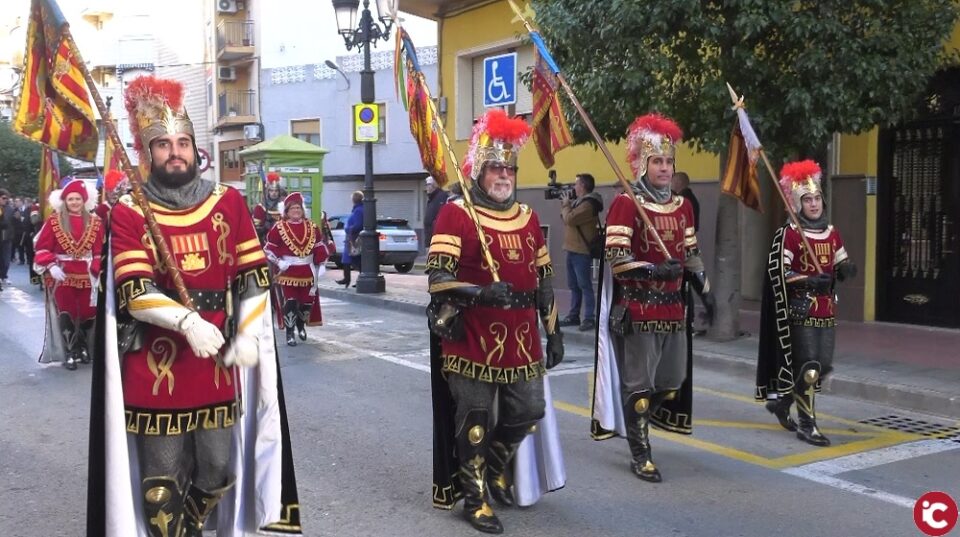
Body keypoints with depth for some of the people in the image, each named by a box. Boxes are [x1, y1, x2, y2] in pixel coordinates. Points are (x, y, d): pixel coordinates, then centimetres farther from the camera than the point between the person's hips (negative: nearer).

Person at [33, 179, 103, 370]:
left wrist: (98, 273, -3)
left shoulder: (95, 222, 4)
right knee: (66, 314, 0)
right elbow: (42, 248, 0)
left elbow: (100, 251, 6)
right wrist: (51, 266, -14)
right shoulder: (54, 221, -1)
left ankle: (83, 347, 26)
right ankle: (71, 352, 9)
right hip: (62, 275, -1)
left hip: (86, 276, 2)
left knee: (88, 313, 5)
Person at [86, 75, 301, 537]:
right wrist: (187, 321, -29)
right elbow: (134, 293, -14)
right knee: (162, 488, 5)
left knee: (220, 475, 12)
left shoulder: (228, 203, 5)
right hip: (154, 370, -3)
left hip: (216, 363, 3)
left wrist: (247, 336, -6)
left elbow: (254, 276, 5)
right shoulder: (128, 214, -4)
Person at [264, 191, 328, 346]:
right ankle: (290, 333, 3)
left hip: (307, 272, 4)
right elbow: (268, 248, -4)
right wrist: (279, 262, -14)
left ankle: (301, 326, 35)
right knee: (289, 302, -7)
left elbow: (320, 247, 12)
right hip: (287, 273, -4)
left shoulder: (312, 227, 7)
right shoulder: (279, 228, -5)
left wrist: (320, 265, 5)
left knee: (307, 301, 9)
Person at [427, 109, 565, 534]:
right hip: (472, 343, -6)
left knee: (530, 412, 11)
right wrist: (483, 292, -30)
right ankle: (475, 498, 20)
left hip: (522, 342, 6)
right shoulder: (455, 213, -7)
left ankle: (494, 465, 38)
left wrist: (553, 333, 15)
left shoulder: (527, 216, 12)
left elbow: (543, 278, 17)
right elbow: (437, 278, -15)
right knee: (474, 421, 2)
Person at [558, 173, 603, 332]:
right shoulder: (579, 202, 17)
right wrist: (565, 204, 10)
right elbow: (566, 219, 22)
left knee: (585, 286, -9)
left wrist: (566, 204, -6)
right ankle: (574, 316, 21)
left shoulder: (588, 204, -15)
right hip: (573, 250, 10)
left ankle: (590, 319, -8)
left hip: (582, 252, -10)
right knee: (574, 286, 14)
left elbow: (570, 219, -23)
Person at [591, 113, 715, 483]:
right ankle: (640, 455, 11)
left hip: (673, 307, 7)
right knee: (639, 384, 0)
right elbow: (616, 258, -15)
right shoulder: (626, 204, -9)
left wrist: (705, 292, 16)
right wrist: (655, 270, -25)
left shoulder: (682, 206, 12)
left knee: (674, 381, 14)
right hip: (638, 309, -7)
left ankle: (635, 421, 38)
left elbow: (691, 255, 20)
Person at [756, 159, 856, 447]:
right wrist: (809, 280, -25)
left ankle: (781, 400, 32)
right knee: (809, 368, -7)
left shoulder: (831, 232, 11)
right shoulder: (789, 234, -9)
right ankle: (806, 424, 5)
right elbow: (777, 272, -14)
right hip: (802, 310, -7)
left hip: (827, 310, 7)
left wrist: (846, 269, -5)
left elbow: (840, 265, 19)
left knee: (824, 367, 11)